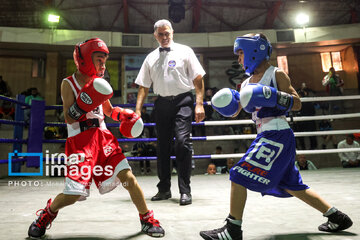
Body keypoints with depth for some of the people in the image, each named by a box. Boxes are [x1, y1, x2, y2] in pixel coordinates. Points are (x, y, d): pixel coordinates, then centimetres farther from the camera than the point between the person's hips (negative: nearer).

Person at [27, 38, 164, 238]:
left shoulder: (99, 83, 13)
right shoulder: (69, 83, -2)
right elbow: (69, 118, -10)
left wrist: (125, 115, 6)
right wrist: (85, 102, -27)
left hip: (103, 137, 4)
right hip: (80, 141, -4)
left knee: (127, 176, -7)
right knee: (73, 194, -6)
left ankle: (147, 219, 11)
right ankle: (47, 214, 29)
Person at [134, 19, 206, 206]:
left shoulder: (184, 51, 6)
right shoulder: (150, 58, 16)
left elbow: (198, 79, 1)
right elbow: (143, 87, 14)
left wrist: (199, 104, -9)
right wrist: (137, 111, 5)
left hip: (182, 101, -4)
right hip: (162, 103, 4)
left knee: (182, 142, -16)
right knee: (162, 145, 7)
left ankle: (185, 191, -4)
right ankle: (164, 189, 21)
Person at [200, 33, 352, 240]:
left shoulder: (277, 74, -3)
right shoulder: (246, 83, 16)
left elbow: (298, 104, -5)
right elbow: (234, 111, 17)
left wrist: (275, 96, -20)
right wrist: (226, 104, -5)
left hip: (277, 134, -9)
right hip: (267, 135, 9)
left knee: (240, 175, -12)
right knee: (291, 186, 18)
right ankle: (337, 217, 33)